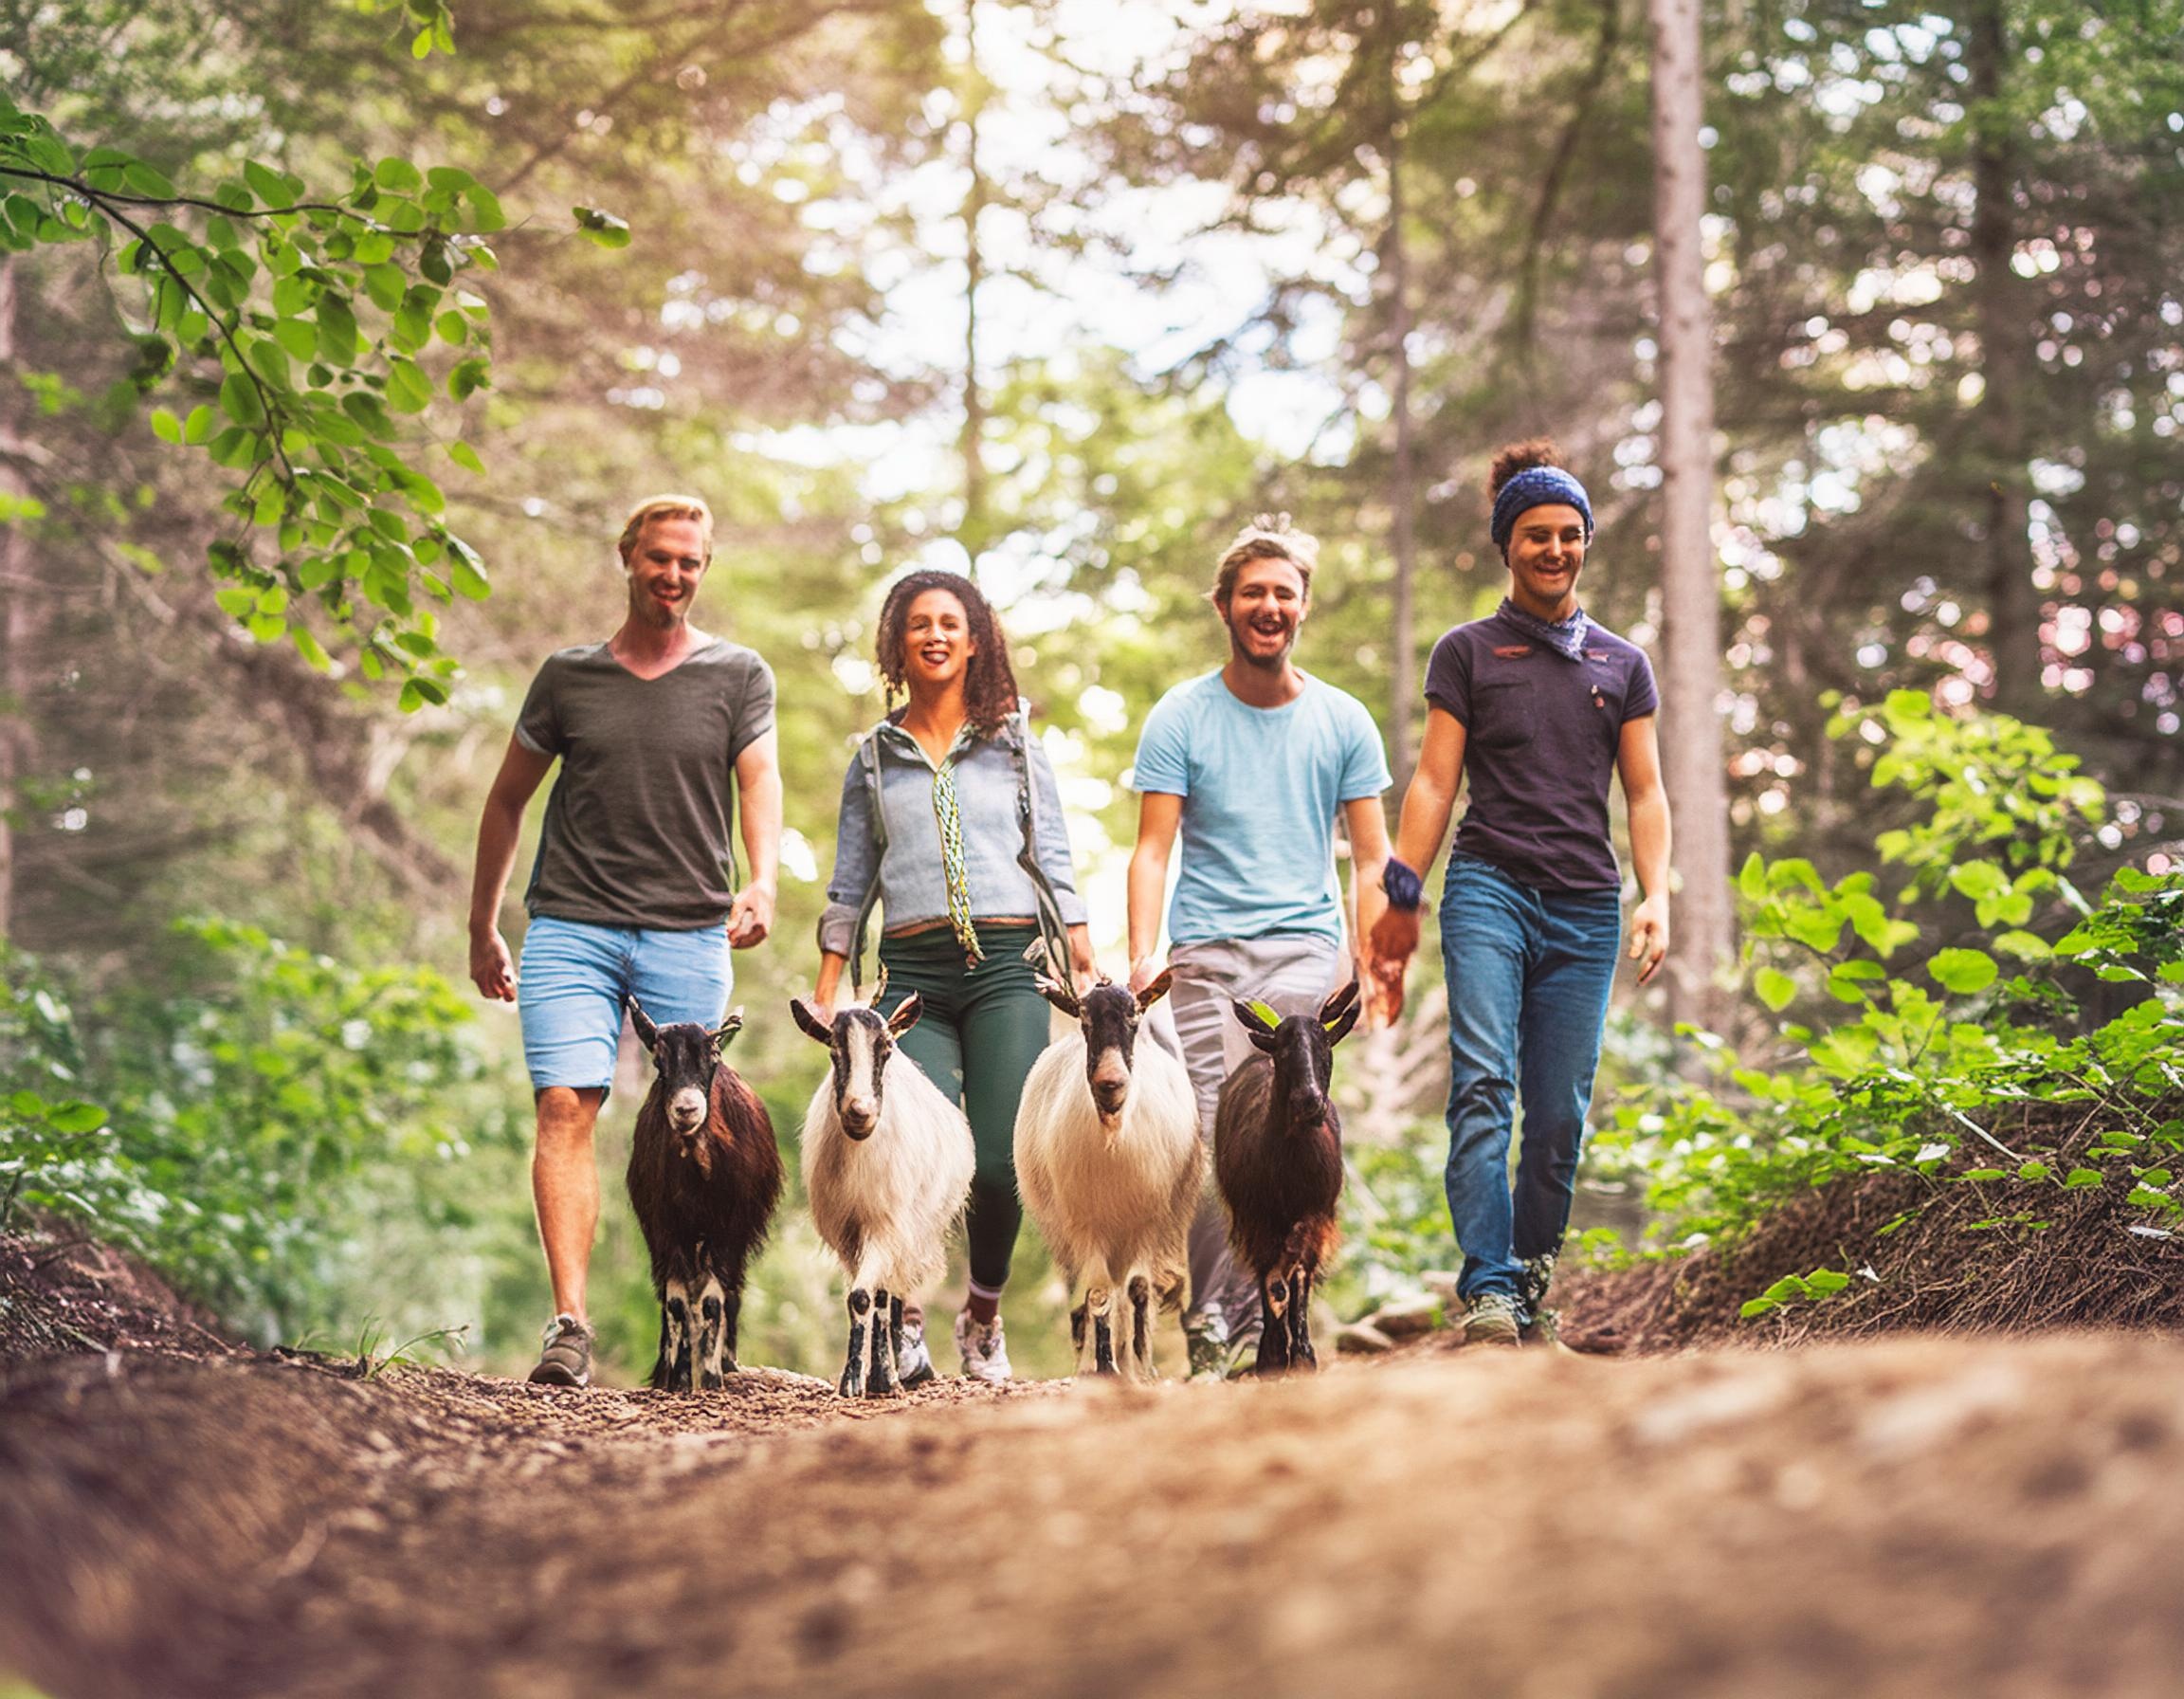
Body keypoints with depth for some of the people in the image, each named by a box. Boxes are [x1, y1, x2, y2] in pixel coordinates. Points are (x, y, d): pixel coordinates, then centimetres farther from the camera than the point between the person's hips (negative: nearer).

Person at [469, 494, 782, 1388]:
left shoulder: (738, 676, 9)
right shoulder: (567, 675, 11)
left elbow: (759, 781, -4)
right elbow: (507, 799, 18)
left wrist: (763, 883, -23)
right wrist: (482, 927, 17)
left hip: (689, 934, 0)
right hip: (570, 924, 0)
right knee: (565, 1108, -15)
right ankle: (569, 1323, -20)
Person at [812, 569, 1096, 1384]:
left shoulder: (1015, 745, 14)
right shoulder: (874, 759, 16)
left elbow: (1055, 867, 12)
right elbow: (849, 889, 17)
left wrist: (1087, 973, 3)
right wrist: (826, 994, 9)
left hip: (1006, 965, 0)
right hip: (912, 973, 0)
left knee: (1002, 1162, -11)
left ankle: (983, 1316, 13)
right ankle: (905, 1318, 4)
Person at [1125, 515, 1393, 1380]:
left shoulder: (1343, 722, 10)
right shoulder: (1180, 718, 6)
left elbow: (1371, 860, 12)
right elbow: (1152, 849, 1)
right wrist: (1142, 953, -14)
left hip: (1305, 947, 0)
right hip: (1206, 950, 0)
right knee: (1208, 1140, -7)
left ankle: (1261, 1321, -14)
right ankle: (1209, 1329, 4)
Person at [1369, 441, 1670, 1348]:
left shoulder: (1623, 664, 17)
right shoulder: (1468, 652, 10)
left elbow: (1644, 794, 14)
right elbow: (1434, 781, 4)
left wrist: (1656, 898, -1)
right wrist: (1402, 896, -6)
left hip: (1586, 905, 3)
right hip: (1489, 886, -3)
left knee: (1560, 1112, 0)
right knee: (1483, 1085, -18)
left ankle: (1532, 1281, 11)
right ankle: (1486, 1290, -25)